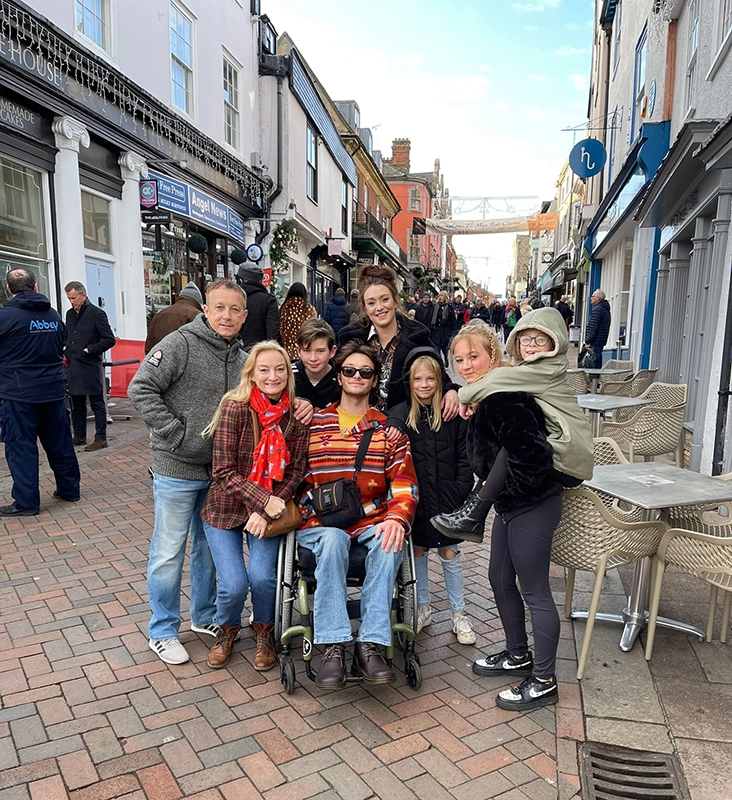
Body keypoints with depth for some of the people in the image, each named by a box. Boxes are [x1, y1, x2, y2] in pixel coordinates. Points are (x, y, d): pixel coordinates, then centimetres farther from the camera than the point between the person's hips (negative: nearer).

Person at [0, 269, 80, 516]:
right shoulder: (53, 315, 6)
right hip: (53, 390, 5)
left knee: (20, 447, 3)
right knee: (59, 442, 14)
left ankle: (26, 502, 7)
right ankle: (69, 489, 23)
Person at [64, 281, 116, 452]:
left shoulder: (97, 313, -7)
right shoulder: (70, 314, 13)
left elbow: (110, 340, -9)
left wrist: (90, 350, -13)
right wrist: (65, 347, 7)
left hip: (90, 366, -7)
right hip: (72, 366, 7)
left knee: (97, 403, -1)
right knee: (76, 403, 14)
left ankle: (101, 438, 5)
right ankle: (79, 436, 25)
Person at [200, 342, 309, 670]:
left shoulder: (296, 414, -7)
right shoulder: (235, 408, -16)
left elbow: (296, 471, -4)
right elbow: (223, 472, -16)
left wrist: (267, 512, -15)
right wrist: (264, 500, -23)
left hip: (269, 511, 2)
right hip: (225, 509, -1)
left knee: (262, 576, -17)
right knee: (234, 585, -12)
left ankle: (264, 631, 19)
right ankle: (227, 630, 26)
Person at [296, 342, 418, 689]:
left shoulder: (388, 428, 12)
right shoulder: (313, 423, 12)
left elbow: (404, 482, 2)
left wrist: (397, 517, -18)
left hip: (372, 521, 1)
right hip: (320, 522, -1)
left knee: (390, 542, -32)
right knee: (333, 539, -35)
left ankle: (369, 645, -27)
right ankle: (332, 647, -31)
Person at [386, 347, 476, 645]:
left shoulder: (454, 414, -3)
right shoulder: (399, 416, -2)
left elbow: (464, 457, 0)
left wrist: (461, 491, -7)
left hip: (447, 496, -1)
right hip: (415, 497, 1)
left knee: (449, 554, 9)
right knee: (418, 551, 12)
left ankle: (458, 613, 23)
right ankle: (422, 607, 30)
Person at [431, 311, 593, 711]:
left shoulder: (506, 397, -22)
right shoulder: (487, 399, 9)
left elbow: (529, 454, -28)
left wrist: (498, 489, -16)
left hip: (532, 505, -10)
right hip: (510, 504, 10)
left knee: (534, 591, 3)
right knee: (500, 579, 20)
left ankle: (543, 682, 19)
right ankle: (518, 655, 39)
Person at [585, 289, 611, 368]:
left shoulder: (597, 309, -14)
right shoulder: (605, 309, 18)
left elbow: (593, 327, -19)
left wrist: (588, 341, -16)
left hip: (596, 341, -10)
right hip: (601, 341, 10)